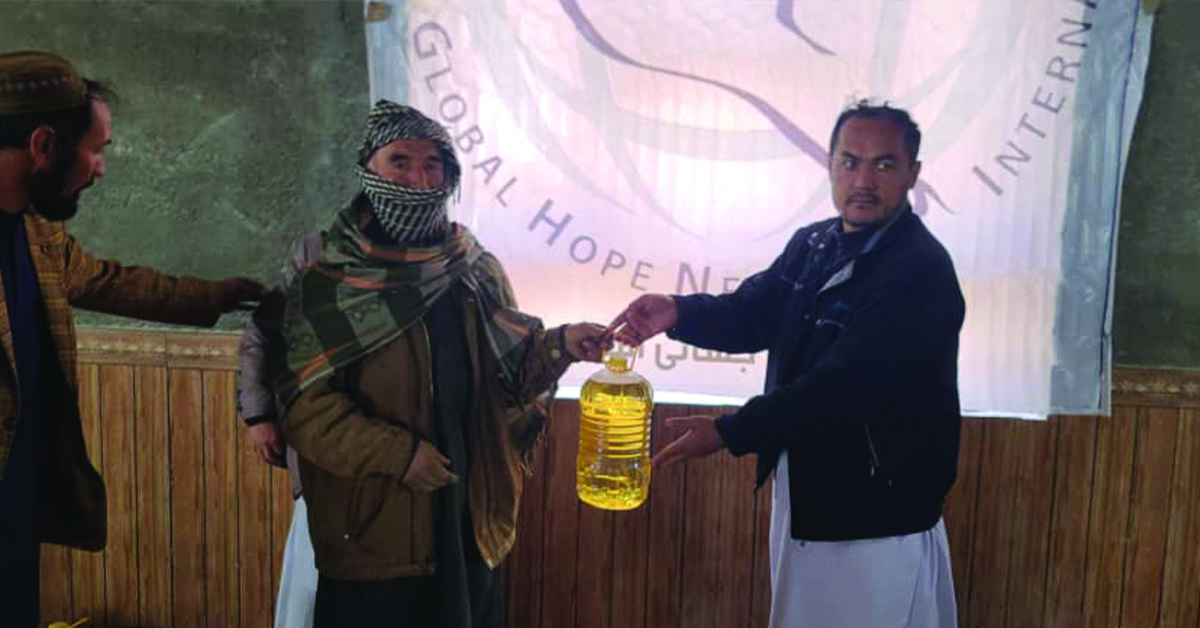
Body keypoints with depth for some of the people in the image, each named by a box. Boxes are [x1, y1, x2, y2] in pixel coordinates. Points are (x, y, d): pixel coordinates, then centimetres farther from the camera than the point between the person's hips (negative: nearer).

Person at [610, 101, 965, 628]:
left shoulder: (922, 271, -21)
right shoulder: (812, 244, 4)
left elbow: (842, 385, -27)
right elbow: (750, 315, 7)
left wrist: (729, 432, -25)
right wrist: (678, 313, -14)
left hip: (878, 525, -7)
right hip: (801, 500, 8)